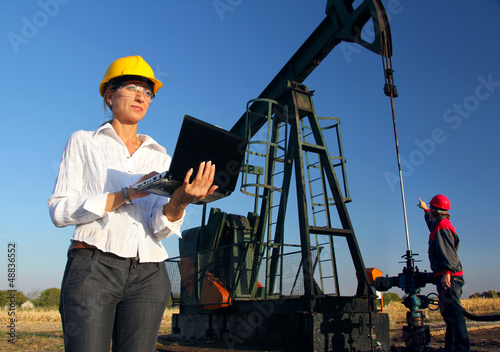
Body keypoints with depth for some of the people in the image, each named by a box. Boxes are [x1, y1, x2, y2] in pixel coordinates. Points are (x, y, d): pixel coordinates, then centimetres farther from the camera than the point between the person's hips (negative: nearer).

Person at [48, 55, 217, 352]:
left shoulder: (161, 157, 14)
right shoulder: (84, 142, 9)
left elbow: (161, 229, 3)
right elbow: (59, 210, -2)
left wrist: (178, 202, -20)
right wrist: (128, 195, -13)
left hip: (149, 274, 3)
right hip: (93, 268, -2)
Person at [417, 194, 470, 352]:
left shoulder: (442, 226, -10)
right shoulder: (441, 224, 20)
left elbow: (447, 250, -22)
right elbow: (432, 225, 46)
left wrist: (447, 271, -31)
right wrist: (425, 210, 59)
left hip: (448, 277, -11)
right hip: (449, 277, 11)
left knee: (453, 312, -14)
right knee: (449, 313, 13)